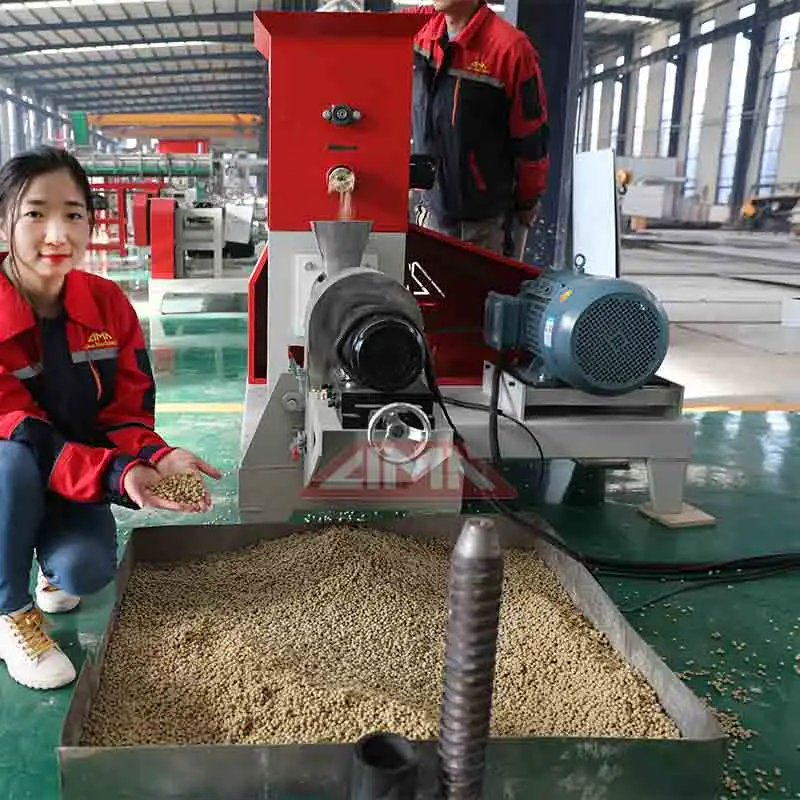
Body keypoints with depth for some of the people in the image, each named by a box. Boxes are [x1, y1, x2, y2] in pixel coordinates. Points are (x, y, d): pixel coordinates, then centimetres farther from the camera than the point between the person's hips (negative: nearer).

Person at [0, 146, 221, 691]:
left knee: (87, 568, -25)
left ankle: (53, 567, 16)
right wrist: (119, 475, -41)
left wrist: (157, 459, -32)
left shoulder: (108, 303, -11)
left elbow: (126, 413, -9)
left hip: (79, 480, 2)